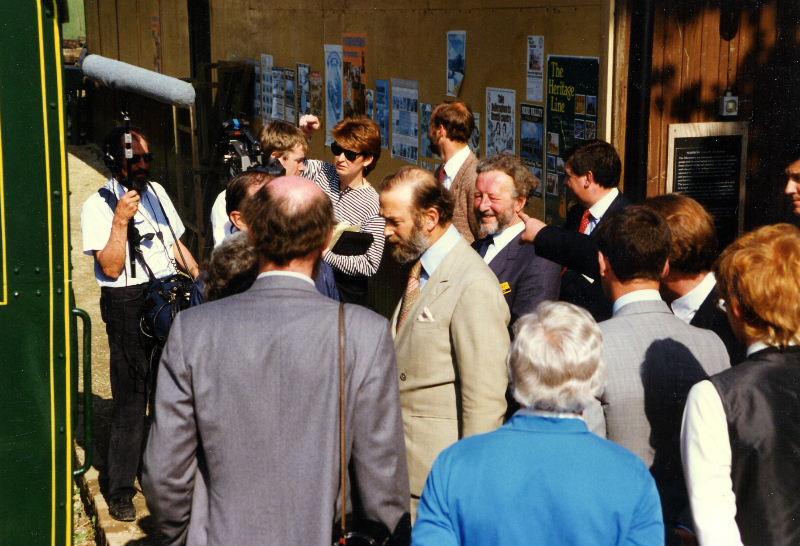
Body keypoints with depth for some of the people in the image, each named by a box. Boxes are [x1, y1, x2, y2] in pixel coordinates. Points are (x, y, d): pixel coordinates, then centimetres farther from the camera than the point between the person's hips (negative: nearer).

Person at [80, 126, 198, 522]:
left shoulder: (155, 192, 12)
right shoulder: (98, 206, -8)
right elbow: (111, 267, -15)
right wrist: (121, 220, -24)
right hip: (129, 304, -6)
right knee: (131, 397, -3)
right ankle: (120, 490, 8)